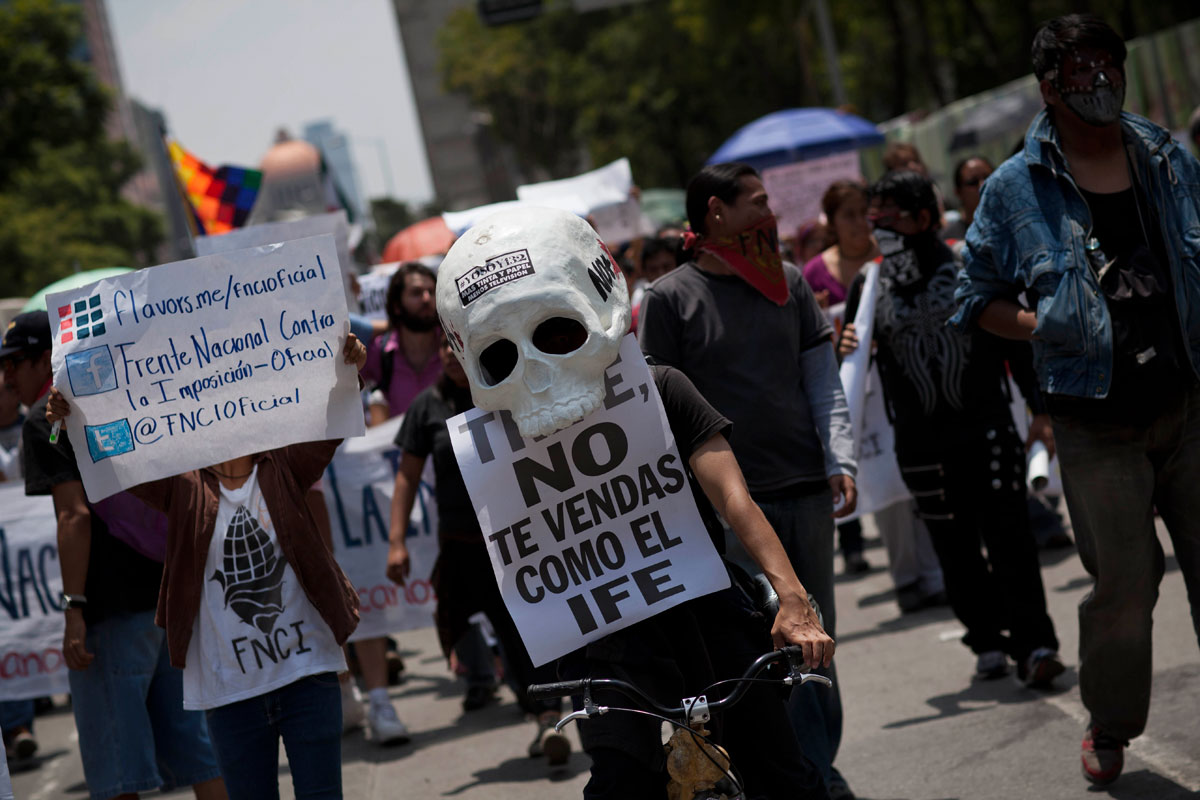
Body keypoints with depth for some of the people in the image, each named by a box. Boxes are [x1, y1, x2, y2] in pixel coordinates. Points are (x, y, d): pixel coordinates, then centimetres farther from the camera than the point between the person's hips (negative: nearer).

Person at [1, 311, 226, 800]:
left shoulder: (44, 420, -5)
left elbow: (75, 515, -17)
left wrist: (75, 609, -19)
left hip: (114, 609, -7)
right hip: (172, 594, 7)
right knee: (195, 748, 10)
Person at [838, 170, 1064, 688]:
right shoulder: (870, 286, 7)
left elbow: (1014, 339, 6)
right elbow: (853, 358, 14)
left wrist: (1039, 410, 0)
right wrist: (842, 350, -11)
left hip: (985, 426, -2)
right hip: (920, 440, 2)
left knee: (1008, 537, -7)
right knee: (954, 549, 6)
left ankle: (1033, 645, -5)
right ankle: (987, 641, 18)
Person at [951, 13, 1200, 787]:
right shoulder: (1017, 189, -1)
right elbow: (978, 299, 6)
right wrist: (1051, 329, -9)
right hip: (1098, 424, -3)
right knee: (1124, 583, 1)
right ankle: (1110, 725, 24)